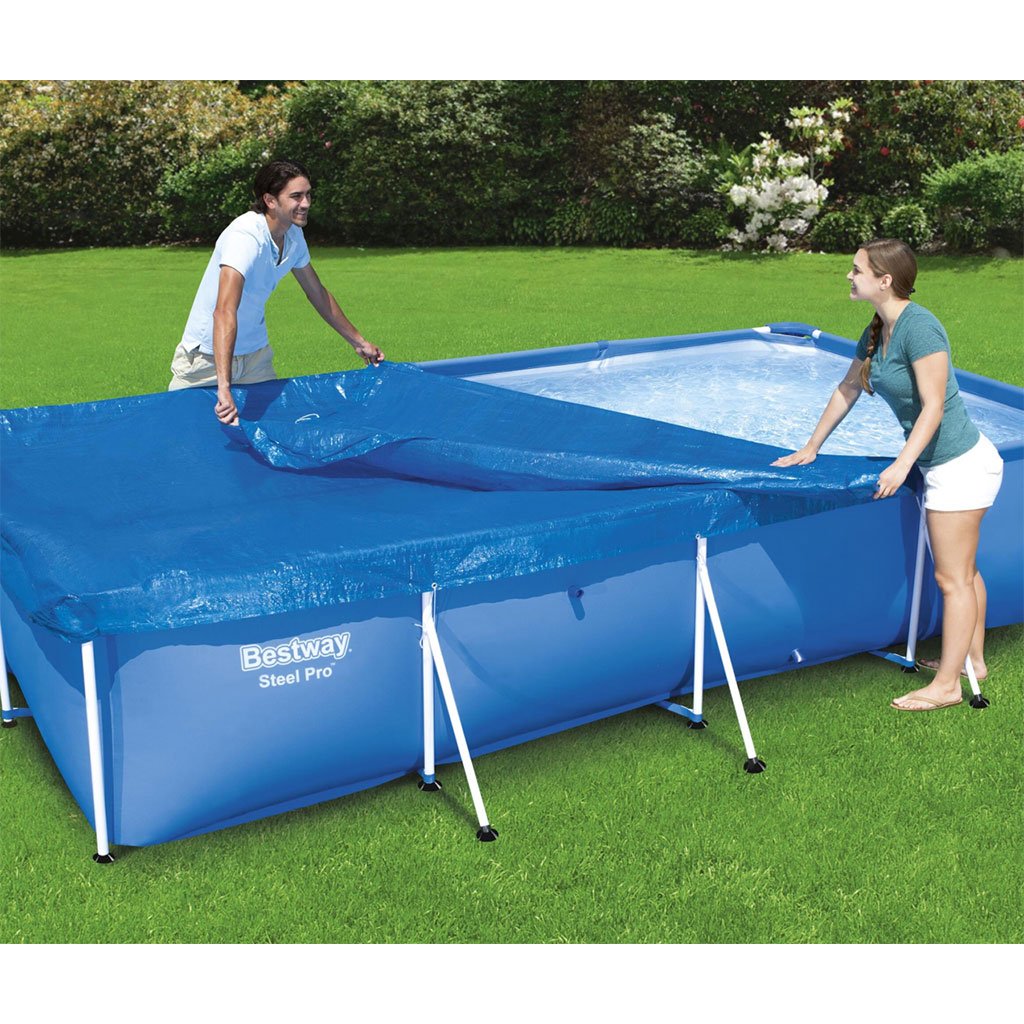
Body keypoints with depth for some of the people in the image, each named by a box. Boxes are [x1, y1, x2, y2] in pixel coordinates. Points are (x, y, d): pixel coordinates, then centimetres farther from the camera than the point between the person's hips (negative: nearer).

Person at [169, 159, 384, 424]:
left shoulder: (293, 236, -4)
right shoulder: (246, 237, -29)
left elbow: (317, 293, 13)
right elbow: (224, 312, -42)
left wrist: (358, 342, 18)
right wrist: (224, 388, -52)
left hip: (257, 353, 7)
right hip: (209, 355, -7)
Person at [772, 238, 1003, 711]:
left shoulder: (918, 327, -23)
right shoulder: (876, 332, 5)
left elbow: (933, 405, -25)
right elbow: (847, 390, 15)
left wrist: (903, 464, -30)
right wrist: (810, 449, 19)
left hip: (962, 464, -9)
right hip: (941, 463, 9)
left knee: (952, 578, -2)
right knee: (962, 571, 19)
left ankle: (946, 685, 6)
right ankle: (973, 660, 32)